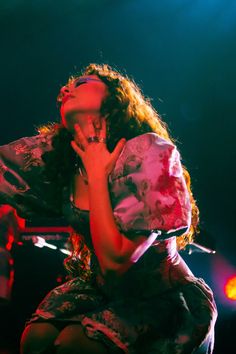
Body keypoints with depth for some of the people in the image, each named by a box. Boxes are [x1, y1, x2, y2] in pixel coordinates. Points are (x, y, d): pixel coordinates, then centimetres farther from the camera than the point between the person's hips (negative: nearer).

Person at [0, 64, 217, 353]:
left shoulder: (146, 152, -23)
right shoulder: (56, 153, -4)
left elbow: (115, 262, -28)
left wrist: (96, 175, -24)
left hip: (163, 298, -4)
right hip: (101, 289, 5)